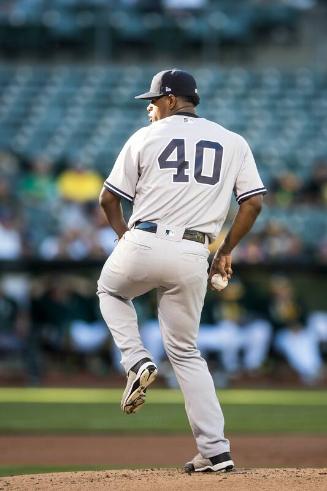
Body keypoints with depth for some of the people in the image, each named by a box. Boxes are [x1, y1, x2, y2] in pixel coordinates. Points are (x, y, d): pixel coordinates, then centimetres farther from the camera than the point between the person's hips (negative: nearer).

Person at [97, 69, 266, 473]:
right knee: (185, 352, 13)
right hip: (191, 257, 2)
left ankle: (136, 361, 7)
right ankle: (215, 451, 3)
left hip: (143, 244, -2)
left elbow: (108, 199, 6)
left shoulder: (146, 138, 6)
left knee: (111, 289, 33)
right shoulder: (233, 143, 12)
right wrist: (225, 252, 14)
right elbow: (253, 202, 5)